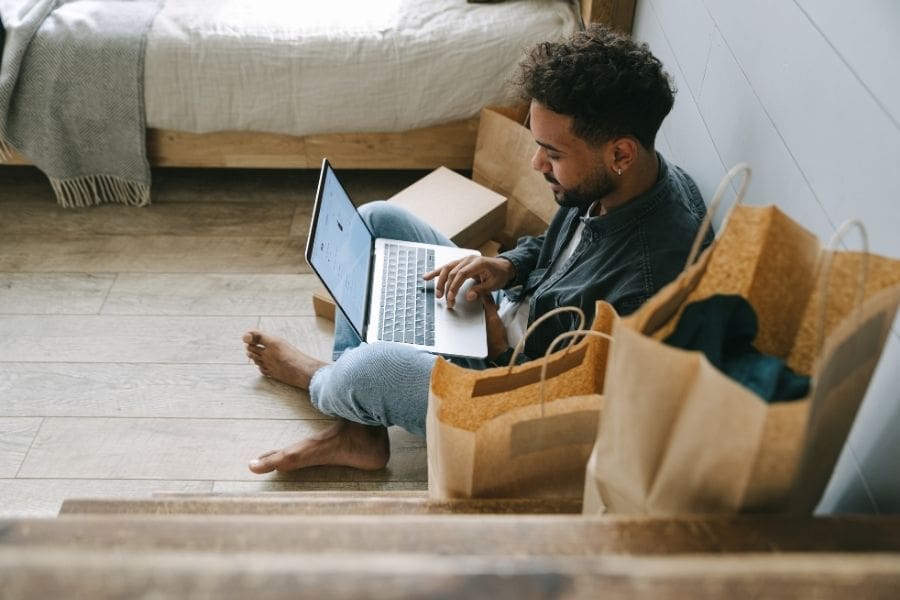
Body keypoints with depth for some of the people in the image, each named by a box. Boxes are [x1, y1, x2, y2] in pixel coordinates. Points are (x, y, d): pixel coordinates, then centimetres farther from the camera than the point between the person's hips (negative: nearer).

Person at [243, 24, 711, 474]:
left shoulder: (654, 276, -34)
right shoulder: (604, 182, -10)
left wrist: (502, 350, -17)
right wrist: (508, 266, -8)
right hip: (513, 312, 9)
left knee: (373, 367, -32)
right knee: (376, 220, 4)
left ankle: (319, 380, 13)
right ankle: (358, 429, 5)